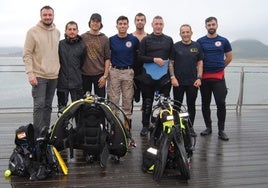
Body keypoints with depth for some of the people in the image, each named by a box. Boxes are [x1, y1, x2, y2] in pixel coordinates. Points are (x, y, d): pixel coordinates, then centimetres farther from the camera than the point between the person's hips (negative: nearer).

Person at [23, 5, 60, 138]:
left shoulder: (57, 32, 10)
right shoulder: (33, 31, -5)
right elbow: (27, 54, -7)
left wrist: (60, 70, 14)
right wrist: (30, 73, -15)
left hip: (54, 76, 5)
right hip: (39, 76, -5)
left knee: (48, 105, 12)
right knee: (39, 105, -9)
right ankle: (38, 136, -3)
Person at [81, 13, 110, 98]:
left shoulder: (105, 39, 4)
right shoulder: (82, 37, 4)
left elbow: (107, 58, 2)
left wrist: (105, 75, -5)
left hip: (99, 75, 0)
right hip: (84, 74, 0)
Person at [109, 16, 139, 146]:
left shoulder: (134, 40, 3)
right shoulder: (111, 40, 3)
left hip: (128, 72, 0)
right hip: (114, 72, 0)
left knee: (128, 100, 5)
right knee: (113, 100, 1)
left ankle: (127, 127, 13)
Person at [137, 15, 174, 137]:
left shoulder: (169, 40, 12)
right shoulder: (146, 40, 6)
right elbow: (140, 56, -2)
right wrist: (154, 59, -13)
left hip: (164, 77, 1)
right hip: (148, 76, -1)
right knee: (147, 103, 5)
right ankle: (145, 126, 16)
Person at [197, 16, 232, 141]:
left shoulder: (223, 41, 6)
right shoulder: (200, 41, 5)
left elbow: (229, 57, 14)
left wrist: (219, 67, 13)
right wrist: (200, 71, 7)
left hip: (219, 77, -1)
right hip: (204, 77, 1)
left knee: (221, 103, -7)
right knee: (205, 104, 8)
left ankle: (221, 130, 1)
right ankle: (208, 127, 22)